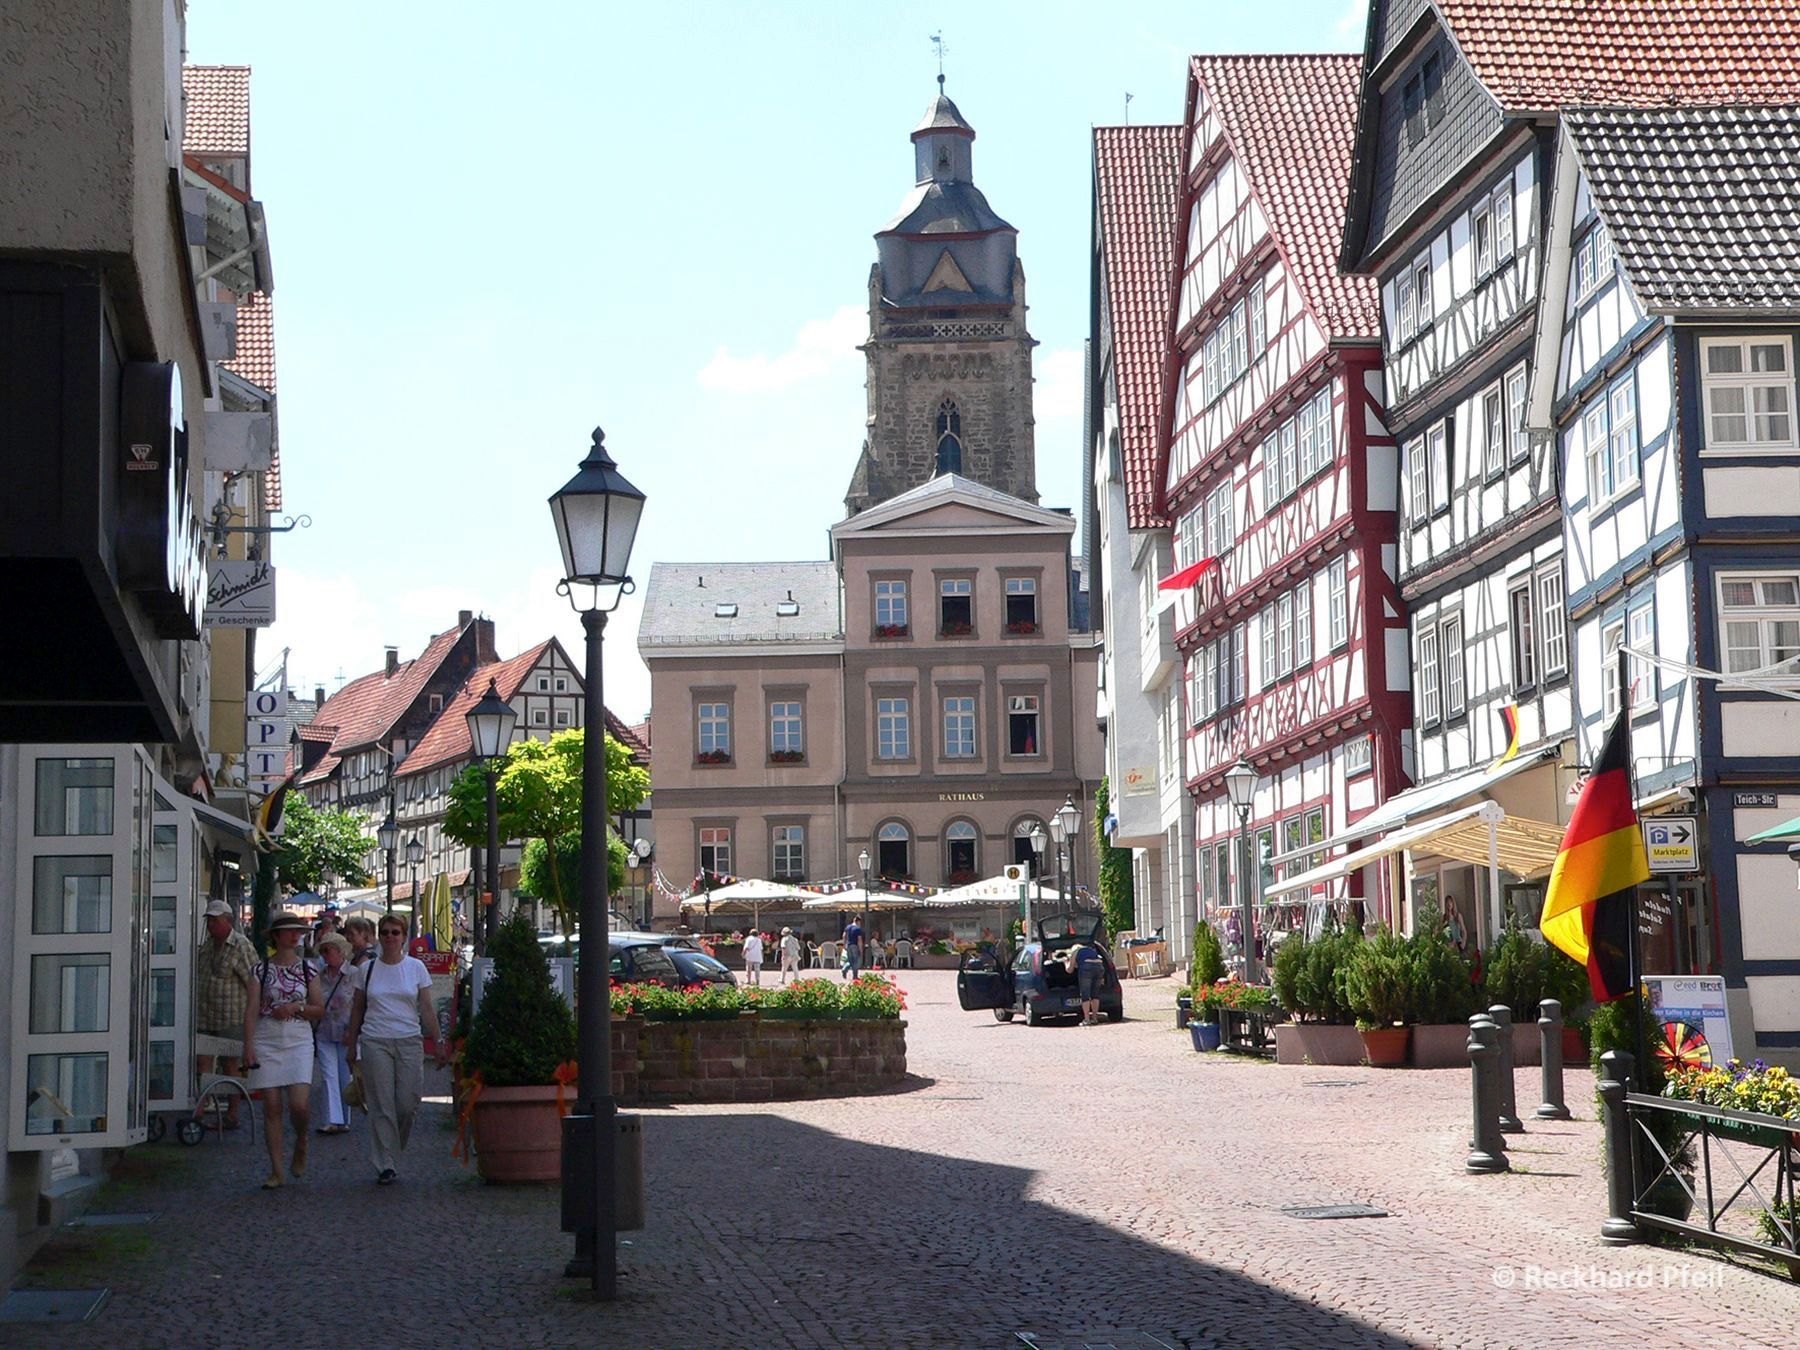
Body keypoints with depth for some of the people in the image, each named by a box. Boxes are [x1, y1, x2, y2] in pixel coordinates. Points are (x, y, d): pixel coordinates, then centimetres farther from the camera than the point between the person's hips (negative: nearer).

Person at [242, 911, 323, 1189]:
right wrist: (248, 1046, -9)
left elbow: (320, 1010, 10)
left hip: (299, 1041, 0)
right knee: (272, 1106, -1)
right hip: (266, 1041, 0)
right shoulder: (262, 969, 3)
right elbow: (251, 1010, -1)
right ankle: (276, 1170, 5)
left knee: (298, 1104, -13)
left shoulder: (307, 969, 7)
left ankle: (301, 1145, 19)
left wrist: (296, 1007, -8)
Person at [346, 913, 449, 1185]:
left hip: (410, 1041, 0)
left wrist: (439, 1042, 1)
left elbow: (427, 1008, 6)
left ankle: (391, 1150, 22)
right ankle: (385, 1166, 0)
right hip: (375, 1041, 0)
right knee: (382, 1106, -4)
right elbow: (357, 1009, 13)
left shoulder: (416, 967, 6)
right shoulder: (367, 969, 7)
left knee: (408, 1104, -4)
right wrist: (351, 1044, 12)